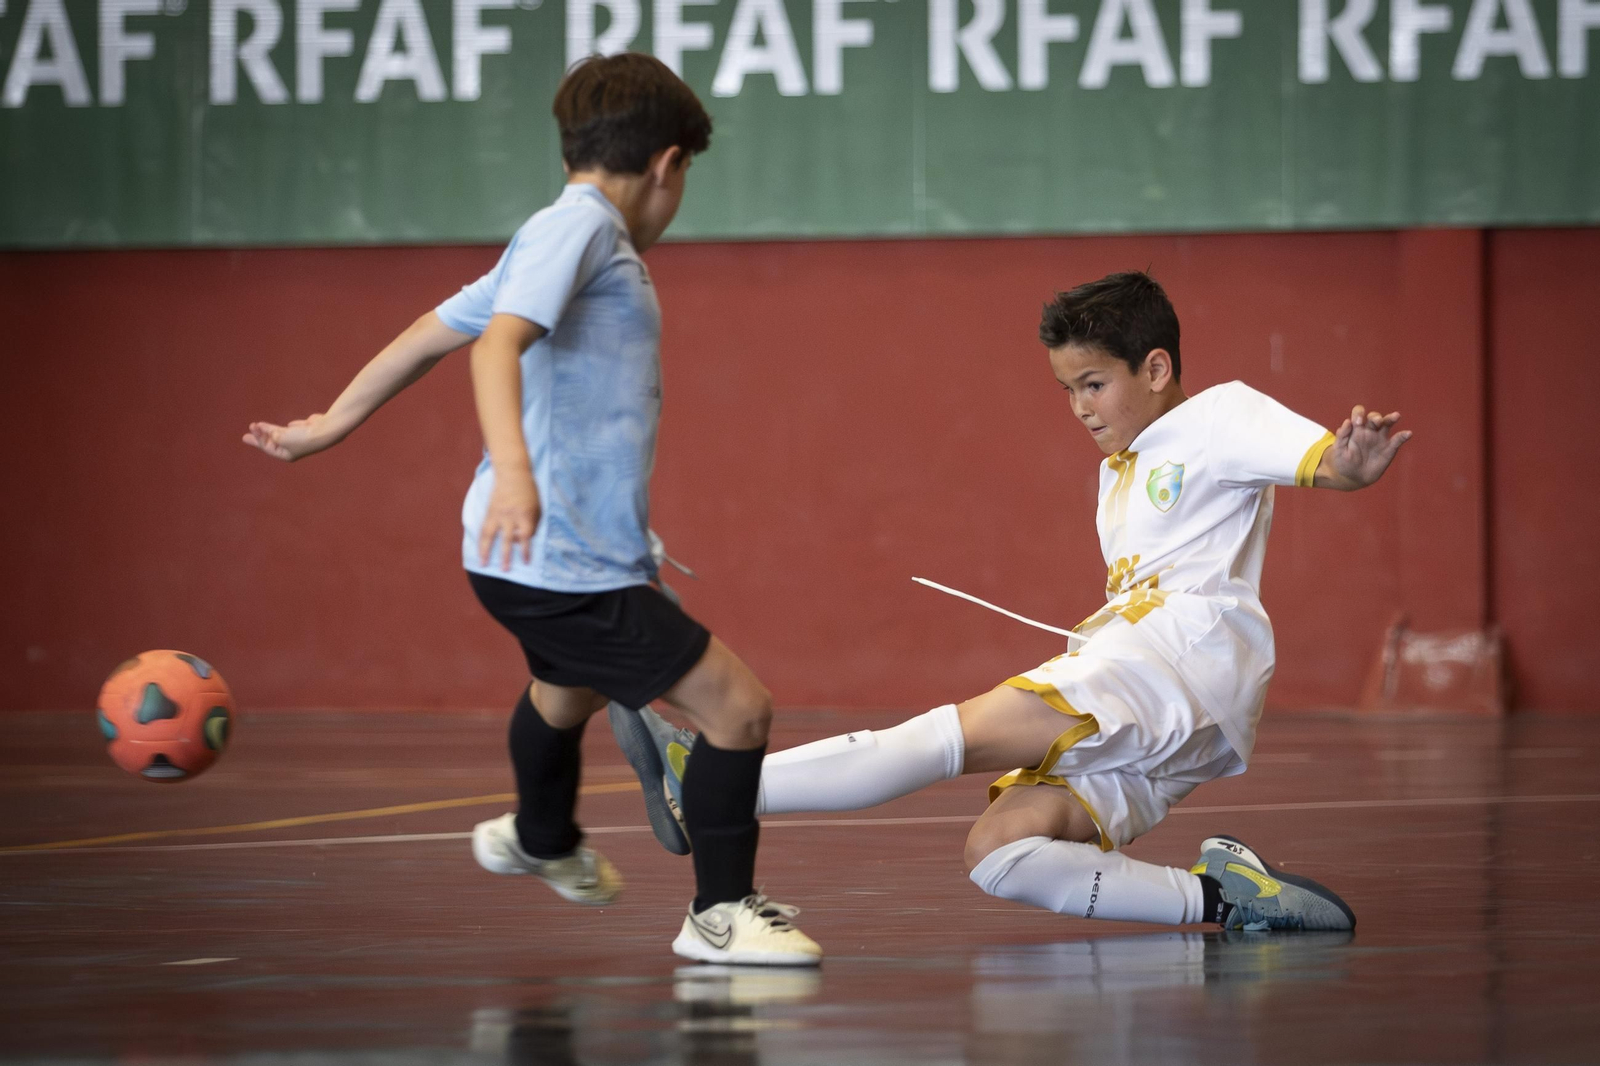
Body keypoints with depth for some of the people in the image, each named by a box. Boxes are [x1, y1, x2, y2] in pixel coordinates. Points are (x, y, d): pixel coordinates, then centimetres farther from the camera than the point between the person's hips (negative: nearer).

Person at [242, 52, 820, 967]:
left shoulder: (564, 237, 15)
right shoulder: (579, 226, -12)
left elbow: (435, 331, 22)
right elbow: (497, 343, -27)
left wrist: (333, 425, 32)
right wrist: (512, 466, -41)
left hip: (553, 557, 11)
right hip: (561, 566, -11)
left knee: (571, 684, 38)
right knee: (739, 706, -13)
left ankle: (543, 840, 64)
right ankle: (721, 915, -4)